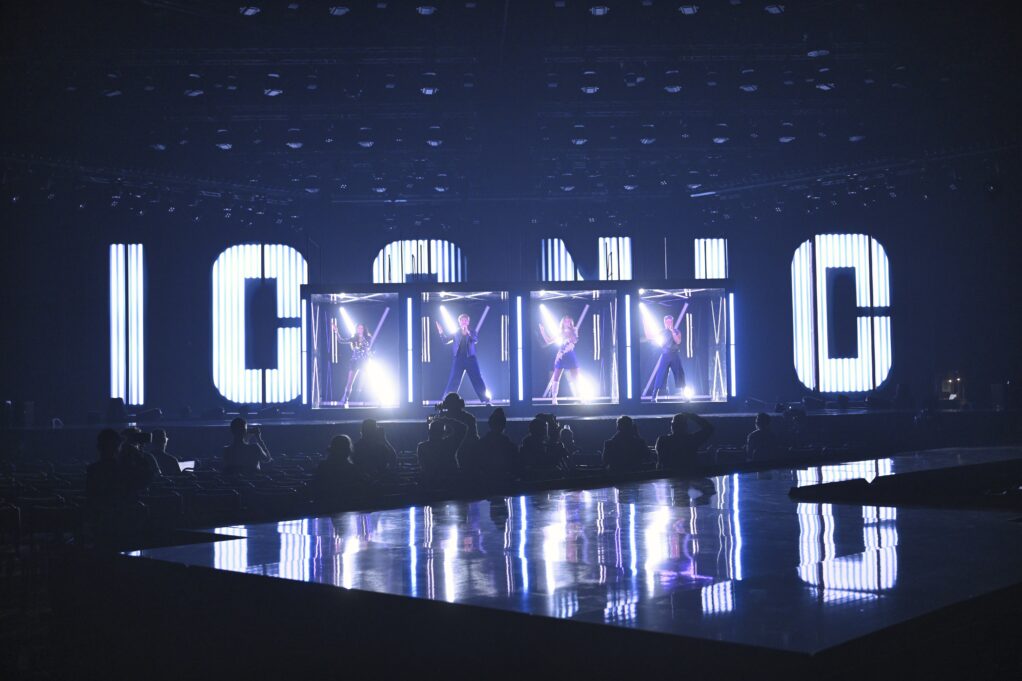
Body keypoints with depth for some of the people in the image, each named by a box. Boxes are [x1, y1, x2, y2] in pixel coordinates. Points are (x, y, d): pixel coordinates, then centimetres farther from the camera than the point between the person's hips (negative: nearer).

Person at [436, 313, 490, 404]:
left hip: (471, 359, 0)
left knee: (477, 379, -1)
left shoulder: (472, 333, 6)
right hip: (458, 359, 0)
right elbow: (445, 341, 4)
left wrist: (468, 332, -29)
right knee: (453, 381, -2)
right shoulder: (455, 333, 9)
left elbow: (476, 340, -14)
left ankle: (486, 401, 2)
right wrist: (441, 332, -12)